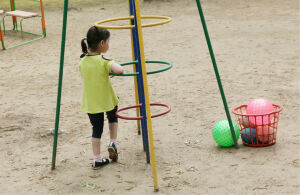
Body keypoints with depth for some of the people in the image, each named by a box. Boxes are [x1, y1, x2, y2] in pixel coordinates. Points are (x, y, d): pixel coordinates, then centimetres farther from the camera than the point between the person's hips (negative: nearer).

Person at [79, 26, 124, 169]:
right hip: (107, 100, -3)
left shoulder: (82, 62, -2)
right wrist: (115, 65, -13)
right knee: (113, 118, 28)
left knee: (96, 129, 13)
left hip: (90, 103, 3)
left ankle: (97, 159, 12)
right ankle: (113, 142, 15)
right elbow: (119, 70, -35)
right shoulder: (104, 61, -19)